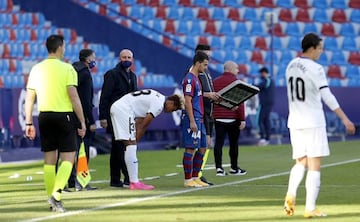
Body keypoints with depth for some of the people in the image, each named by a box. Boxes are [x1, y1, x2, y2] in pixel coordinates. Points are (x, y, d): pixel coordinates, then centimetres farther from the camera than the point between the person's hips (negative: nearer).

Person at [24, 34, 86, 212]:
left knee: (49, 159, 10)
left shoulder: (36, 69, 6)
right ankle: (56, 194, -18)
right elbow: (73, 97, -12)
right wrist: (82, 122, -6)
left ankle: (53, 201, 12)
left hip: (45, 116, 5)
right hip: (64, 116, -5)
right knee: (68, 158, 0)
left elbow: (29, 98, 6)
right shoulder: (66, 69, -7)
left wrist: (29, 123, 12)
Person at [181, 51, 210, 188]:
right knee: (190, 148, -7)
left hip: (199, 119, 10)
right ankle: (188, 180, -4)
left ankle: (195, 177, 17)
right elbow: (187, 101, -18)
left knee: (202, 148, 11)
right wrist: (192, 121, -20)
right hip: (192, 119, -10)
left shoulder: (196, 78, 18)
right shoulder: (189, 79, -13)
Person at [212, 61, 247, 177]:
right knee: (233, 143, 6)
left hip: (218, 118, 4)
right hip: (232, 118, -4)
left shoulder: (215, 82, 10)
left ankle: (219, 168, -7)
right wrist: (242, 119, -10)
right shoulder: (235, 81, -5)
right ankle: (234, 168, 14)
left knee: (219, 142, 1)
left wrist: (212, 115, 18)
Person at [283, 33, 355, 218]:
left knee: (300, 163, 14)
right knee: (314, 166, 0)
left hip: (295, 122, 6)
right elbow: (327, 96, -20)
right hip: (313, 123, -6)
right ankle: (310, 208, -2)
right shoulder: (315, 69, -14)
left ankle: (291, 193, -12)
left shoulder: (291, 66, 8)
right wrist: (345, 119, -21)